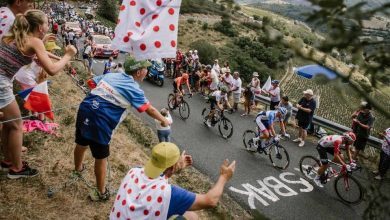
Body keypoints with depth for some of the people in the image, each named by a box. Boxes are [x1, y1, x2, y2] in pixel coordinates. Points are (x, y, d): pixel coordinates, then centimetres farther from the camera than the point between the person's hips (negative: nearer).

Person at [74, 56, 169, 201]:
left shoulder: (110, 75, 12)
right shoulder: (134, 89, -5)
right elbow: (150, 110, 2)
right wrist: (163, 120, 18)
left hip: (84, 110, 7)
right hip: (100, 121, -7)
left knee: (81, 144, 30)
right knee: (101, 158, 9)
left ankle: (78, 169, 58)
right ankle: (102, 192, 25)